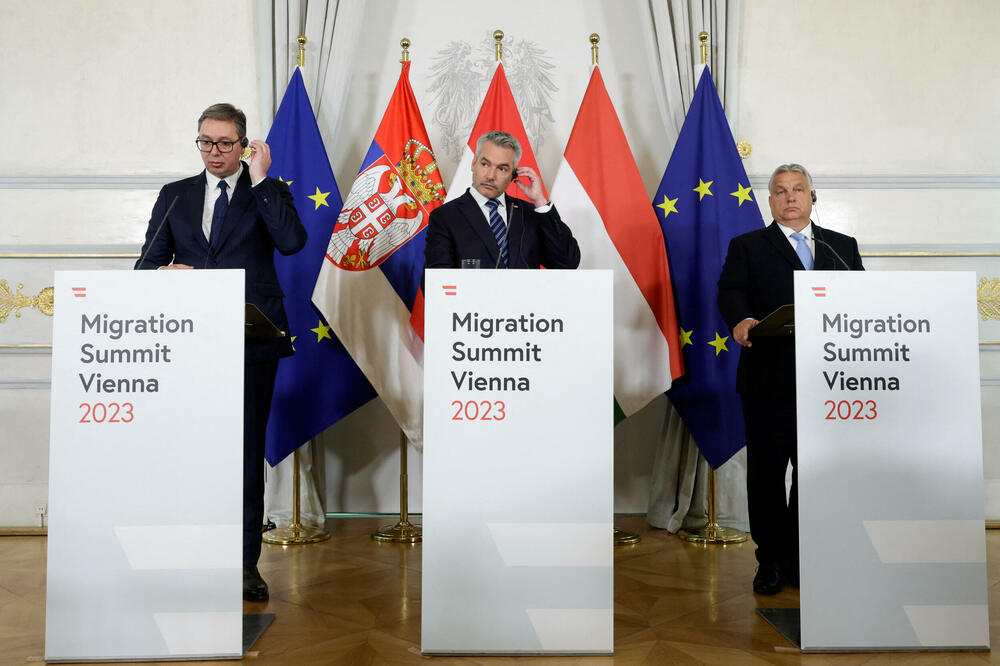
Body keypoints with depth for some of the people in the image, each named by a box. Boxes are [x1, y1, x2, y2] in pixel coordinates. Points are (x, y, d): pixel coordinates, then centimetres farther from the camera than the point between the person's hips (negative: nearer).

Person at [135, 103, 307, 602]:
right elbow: (147, 263, 13)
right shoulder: (175, 196, 16)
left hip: (251, 341, -2)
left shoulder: (269, 192, 8)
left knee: (247, 452, 2)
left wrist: (260, 178, -8)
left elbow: (292, 242, -12)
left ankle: (246, 563, 13)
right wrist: (166, 272, -10)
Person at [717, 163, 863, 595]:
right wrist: (741, 319, -27)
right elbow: (730, 291, -6)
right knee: (766, 471, 4)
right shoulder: (747, 247, 9)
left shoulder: (843, 246, 18)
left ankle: (799, 559, 22)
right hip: (768, 381, -2)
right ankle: (770, 560, 17)